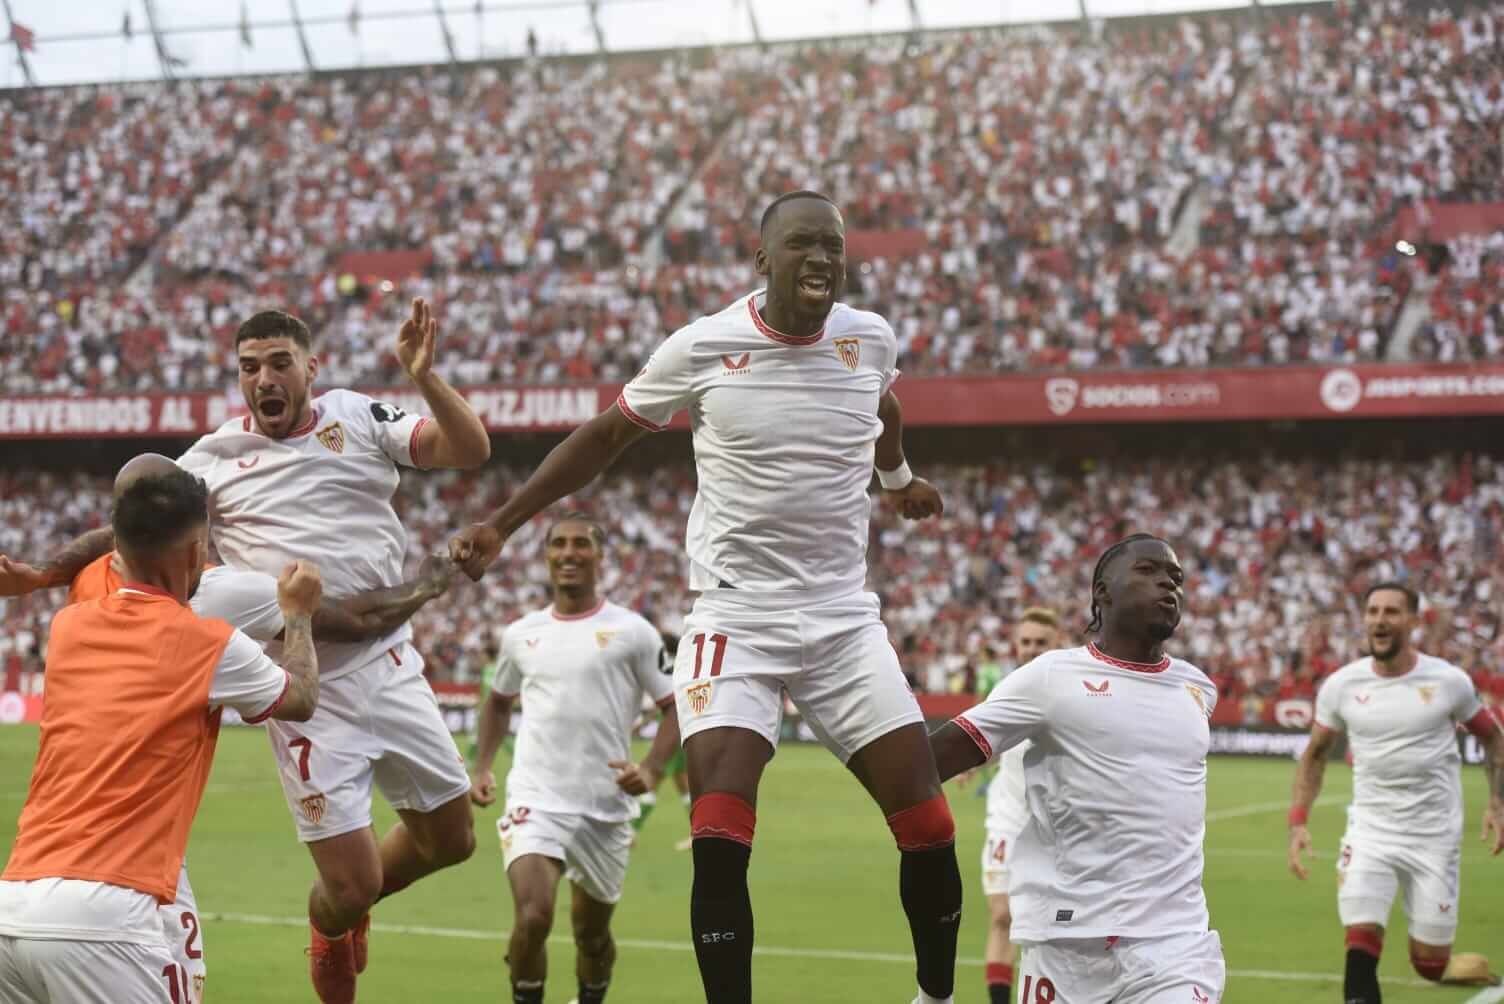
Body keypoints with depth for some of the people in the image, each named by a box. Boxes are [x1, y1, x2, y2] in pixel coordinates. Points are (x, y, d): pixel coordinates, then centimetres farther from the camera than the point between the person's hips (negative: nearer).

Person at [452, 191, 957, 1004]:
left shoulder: (870, 340, -1)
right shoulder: (701, 349, -8)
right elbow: (605, 436, 7)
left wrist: (899, 480, 45)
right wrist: (502, 524, 5)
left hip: (844, 621, 3)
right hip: (736, 620, -3)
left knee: (928, 829, -1)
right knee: (719, 840, -18)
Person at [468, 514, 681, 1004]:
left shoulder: (632, 632, -2)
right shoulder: (520, 635, 9)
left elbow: (678, 706, -1)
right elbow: (498, 701, 26)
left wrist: (652, 769, -16)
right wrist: (482, 767, 13)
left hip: (606, 807, -1)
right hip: (535, 799, 1)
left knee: (592, 933, 14)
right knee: (532, 918, -21)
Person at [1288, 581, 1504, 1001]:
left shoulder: (1448, 681, -7)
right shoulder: (1340, 685, -3)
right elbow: (1315, 753, 10)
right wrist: (1298, 822, 0)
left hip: (1435, 836, -1)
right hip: (1369, 831, 1)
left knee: (1430, 965, 6)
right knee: (1360, 948, -17)